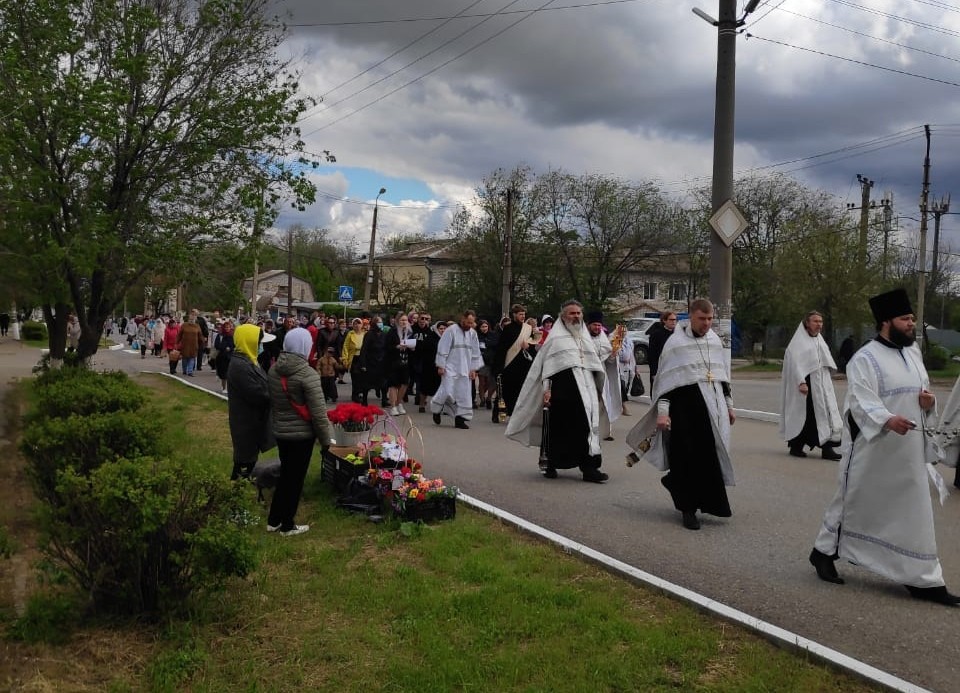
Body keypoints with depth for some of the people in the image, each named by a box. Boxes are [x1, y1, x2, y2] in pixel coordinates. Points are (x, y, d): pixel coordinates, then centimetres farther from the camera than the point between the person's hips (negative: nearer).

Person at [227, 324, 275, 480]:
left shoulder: (248, 361, 11)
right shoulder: (239, 366, -24)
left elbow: (262, 386, 12)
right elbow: (258, 395, -26)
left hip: (253, 420, 10)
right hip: (246, 422, -10)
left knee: (250, 456, 21)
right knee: (245, 460, 0)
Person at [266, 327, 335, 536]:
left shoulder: (273, 370, 0)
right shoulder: (307, 374, -22)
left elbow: (270, 401, 10)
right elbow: (318, 412, -20)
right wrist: (326, 439, -10)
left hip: (280, 431, 6)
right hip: (302, 434, -6)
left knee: (285, 474, 21)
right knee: (295, 478, 7)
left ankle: (273, 520, 28)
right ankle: (287, 526, 18)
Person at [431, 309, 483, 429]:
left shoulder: (473, 333, 6)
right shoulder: (451, 330, -9)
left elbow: (475, 352, 11)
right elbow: (442, 349, -8)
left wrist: (473, 369, 6)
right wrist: (440, 366, -9)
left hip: (465, 370, 5)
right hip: (450, 368, -5)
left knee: (464, 394, 2)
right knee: (447, 391, -10)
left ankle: (460, 418, 9)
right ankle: (436, 409, 16)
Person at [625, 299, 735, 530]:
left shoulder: (715, 340, 12)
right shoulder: (676, 342, -5)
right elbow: (665, 377, -7)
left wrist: (729, 405, 19)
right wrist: (662, 411, -13)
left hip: (713, 405, 6)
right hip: (685, 405, -5)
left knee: (711, 455, 5)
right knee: (689, 456, -2)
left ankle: (674, 482, 28)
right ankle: (688, 508, 10)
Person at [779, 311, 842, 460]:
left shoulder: (819, 340, 16)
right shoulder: (798, 342, -7)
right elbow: (795, 363, -15)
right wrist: (801, 382, -25)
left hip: (821, 384, 7)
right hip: (805, 383, -7)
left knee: (825, 413, -2)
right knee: (804, 415, -1)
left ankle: (827, 448, 0)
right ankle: (796, 447, 12)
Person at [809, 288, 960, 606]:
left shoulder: (914, 353, 11)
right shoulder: (865, 359, -15)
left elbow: (919, 391, 21)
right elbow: (862, 402, -24)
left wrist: (928, 401, -3)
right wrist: (888, 420, -42)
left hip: (910, 452, 7)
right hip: (873, 450, -7)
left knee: (914, 512, 10)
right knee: (855, 504, 6)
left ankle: (922, 579, 18)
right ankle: (824, 552, 26)